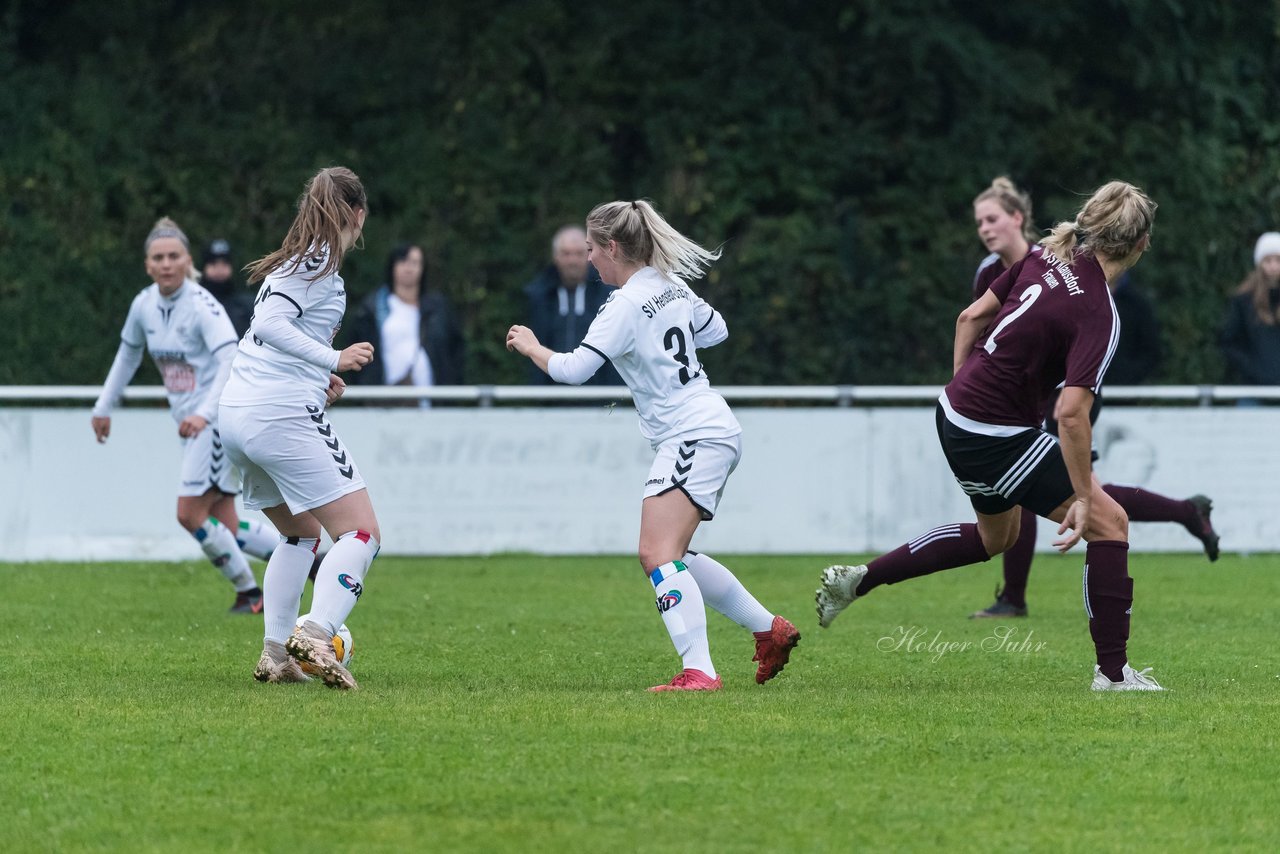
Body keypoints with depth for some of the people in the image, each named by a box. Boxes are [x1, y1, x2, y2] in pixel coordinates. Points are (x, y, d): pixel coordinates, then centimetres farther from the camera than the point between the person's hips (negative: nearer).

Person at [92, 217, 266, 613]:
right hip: (191, 422, 7)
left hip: (219, 419, -7)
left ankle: (248, 591, 0)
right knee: (223, 526, 3)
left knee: (190, 514, -13)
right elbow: (128, 354, 22)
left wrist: (205, 413, -42)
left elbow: (230, 361, -29)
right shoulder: (144, 304, 4)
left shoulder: (202, 306, -18)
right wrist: (104, 407, 25)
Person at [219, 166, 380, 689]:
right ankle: (316, 633, -29)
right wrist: (333, 361, -17)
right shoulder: (321, 258, -6)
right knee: (361, 532, -9)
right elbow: (271, 325, -17)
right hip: (283, 415, -9)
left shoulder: (297, 258, 19)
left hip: (235, 412, 9)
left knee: (301, 533, 23)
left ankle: (276, 653, 14)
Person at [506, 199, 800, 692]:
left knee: (658, 554, -18)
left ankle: (699, 671, -26)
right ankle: (770, 630, 23)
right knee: (669, 558, 17)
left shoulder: (626, 306, -16)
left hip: (694, 437, -10)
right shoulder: (671, 284, 10)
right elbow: (716, 329, 25)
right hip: (710, 432, 10)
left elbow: (573, 369, -19)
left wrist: (531, 347, -1)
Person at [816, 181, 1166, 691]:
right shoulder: (1098, 316, -22)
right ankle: (1113, 673, -2)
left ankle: (857, 579, 31)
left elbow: (971, 317, 10)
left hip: (957, 414, 9)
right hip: (997, 435, -9)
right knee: (1109, 522, -3)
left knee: (996, 535, 29)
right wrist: (1084, 497, -21)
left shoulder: (1047, 256, 1)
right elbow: (1071, 413, -29)